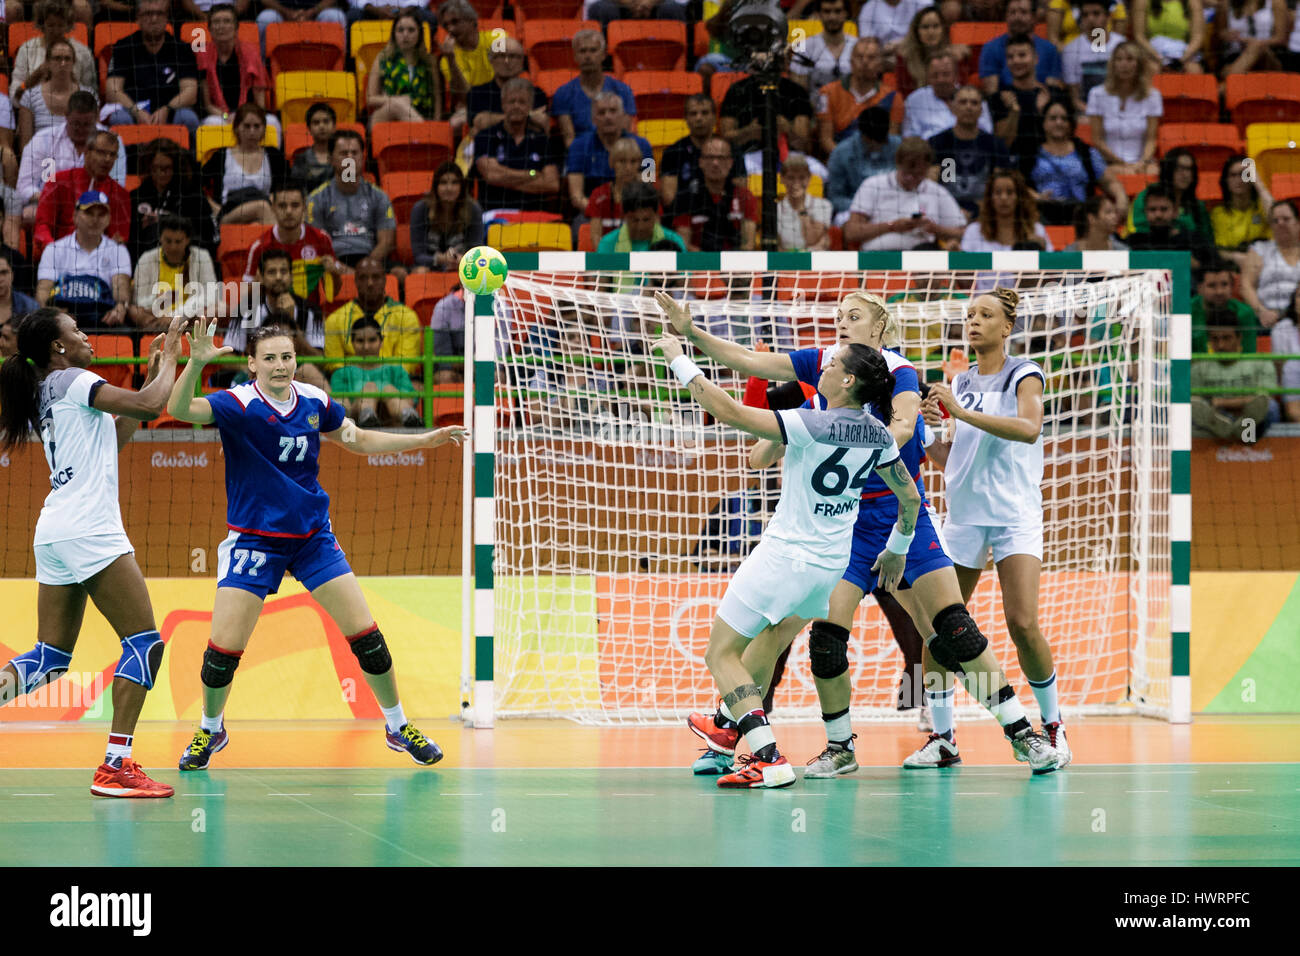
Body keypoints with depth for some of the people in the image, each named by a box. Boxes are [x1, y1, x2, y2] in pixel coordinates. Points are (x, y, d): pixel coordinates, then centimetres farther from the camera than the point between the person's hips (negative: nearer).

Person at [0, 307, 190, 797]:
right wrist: (169, 357, 1)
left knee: (51, 657, 11)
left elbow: (112, 438, 28)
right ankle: (115, 766, -12)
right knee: (146, 641, -6)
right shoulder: (71, 381, -6)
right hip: (89, 531, -9)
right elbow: (149, 407, -15)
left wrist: (152, 376, 27)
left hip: (54, 532, 9)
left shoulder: (43, 396, 19)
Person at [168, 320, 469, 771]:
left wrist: (422, 440, 10)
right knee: (223, 648, -9)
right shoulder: (239, 404, -16)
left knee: (364, 633, -2)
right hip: (254, 539, -3)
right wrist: (196, 363, -52)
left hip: (313, 535, 3)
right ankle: (210, 730, 19)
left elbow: (359, 440, 17)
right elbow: (179, 409, -34)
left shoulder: (315, 402, -2)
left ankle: (398, 726, 17)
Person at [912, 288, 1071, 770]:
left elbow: (1030, 427, -22)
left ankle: (1053, 727, 1)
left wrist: (964, 413, -26)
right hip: (963, 514, 5)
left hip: (1015, 514, -5)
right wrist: (930, 427, -2)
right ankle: (942, 738, 3)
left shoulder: (1023, 375, -2)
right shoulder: (961, 382, 13)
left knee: (1022, 623, -16)